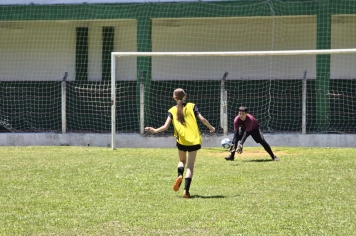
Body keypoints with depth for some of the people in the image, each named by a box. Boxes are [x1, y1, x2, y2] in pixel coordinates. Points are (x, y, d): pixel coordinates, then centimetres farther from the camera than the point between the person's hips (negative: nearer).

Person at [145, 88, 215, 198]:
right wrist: (211, 128, 12)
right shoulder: (192, 106, 5)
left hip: (181, 140, 1)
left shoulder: (172, 110, 4)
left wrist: (155, 130, 8)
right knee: (190, 165, 4)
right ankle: (186, 190, -8)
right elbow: (202, 119, -4)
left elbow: (166, 126, -5)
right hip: (194, 140, -1)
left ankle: (180, 176, -6)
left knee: (182, 161, 25)